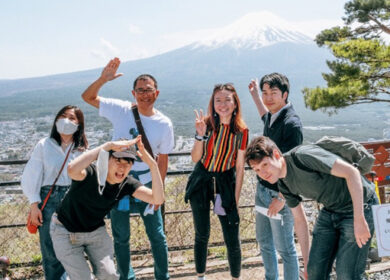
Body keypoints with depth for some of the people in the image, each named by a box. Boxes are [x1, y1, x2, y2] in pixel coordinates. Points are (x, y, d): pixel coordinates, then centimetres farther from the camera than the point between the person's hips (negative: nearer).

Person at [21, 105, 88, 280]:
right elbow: (32, 176, 1)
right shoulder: (44, 145, 1)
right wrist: (34, 205, -4)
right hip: (49, 200, -1)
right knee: (50, 249, 2)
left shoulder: (82, 149, 6)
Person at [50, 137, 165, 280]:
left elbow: (157, 199, -27)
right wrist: (107, 145, -57)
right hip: (66, 231, -4)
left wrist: (153, 165, -39)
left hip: (95, 231, 4)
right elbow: (72, 170, -58)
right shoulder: (91, 173, -32)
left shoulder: (126, 183, -16)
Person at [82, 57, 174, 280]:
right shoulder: (121, 110, -8)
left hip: (146, 184, 0)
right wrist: (103, 79, -23)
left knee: (157, 236, 9)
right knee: (121, 237, 13)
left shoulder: (164, 124, -6)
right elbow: (88, 97, -5)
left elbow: (163, 160, -1)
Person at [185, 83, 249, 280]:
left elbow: (240, 168, -4)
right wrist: (200, 134, -25)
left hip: (226, 183, -1)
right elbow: (195, 158, -10)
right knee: (202, 235, 12)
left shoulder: (241, 131, -8)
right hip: (201, 181, 1)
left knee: (232, 240, 0)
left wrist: (236, 199, -4)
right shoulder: (206, 123, -8)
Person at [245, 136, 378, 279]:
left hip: (359, 207, -7)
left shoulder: (303, 156, -26)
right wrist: (306, 261, 12)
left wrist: (359, 220, -29)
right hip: (330, 211, 7)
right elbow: (299, 220, 10)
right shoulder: (284, 184, -1)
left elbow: (351, 172, -27)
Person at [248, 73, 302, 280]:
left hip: (279, 194, -9)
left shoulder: (291, 123, -19)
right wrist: (255, 95, 37)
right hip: (262, 189, 9)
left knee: (284, 247, 2)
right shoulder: (272, 117, 6)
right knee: (264, 241, 21)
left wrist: (282, 198, -23)